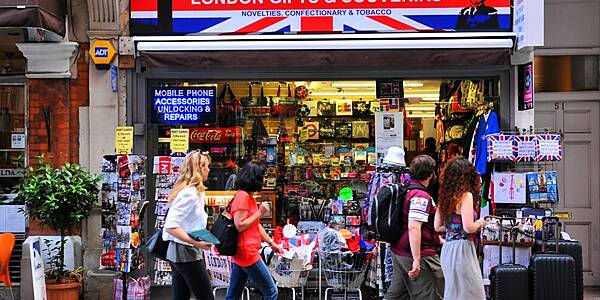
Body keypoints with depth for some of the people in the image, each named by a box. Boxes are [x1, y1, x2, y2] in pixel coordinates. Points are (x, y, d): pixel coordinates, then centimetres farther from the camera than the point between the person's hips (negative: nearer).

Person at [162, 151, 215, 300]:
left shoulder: (194, 192, 12)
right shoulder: (190, 193, -17)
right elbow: (171, 226, -24)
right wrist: (196, 243, -29)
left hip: (177, 253, 9)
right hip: (187, 253, -9)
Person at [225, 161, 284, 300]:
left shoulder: (249, 197, 16)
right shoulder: (242, 196, -14)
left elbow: (256, 225, 23)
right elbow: (239, 225, -19)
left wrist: (271, 243, 24)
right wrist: (260, 212, -14)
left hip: (243, 253, 10)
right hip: (247, 253, -10)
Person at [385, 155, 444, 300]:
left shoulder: (406, 190, 12)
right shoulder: (421, 196, -17)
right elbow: (414, 228, -27)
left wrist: (440, 240, 30)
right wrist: (416, 260, -26)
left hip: (399, 252, 9)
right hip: (418, 254, -9)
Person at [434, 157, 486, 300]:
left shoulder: (445, 196, 11)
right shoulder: (466, 195, -10)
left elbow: (438, 227, 15)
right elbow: (468, 228, -18)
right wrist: (479, 223, 1)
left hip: (447, 248, 8)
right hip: (462, 247, -8)